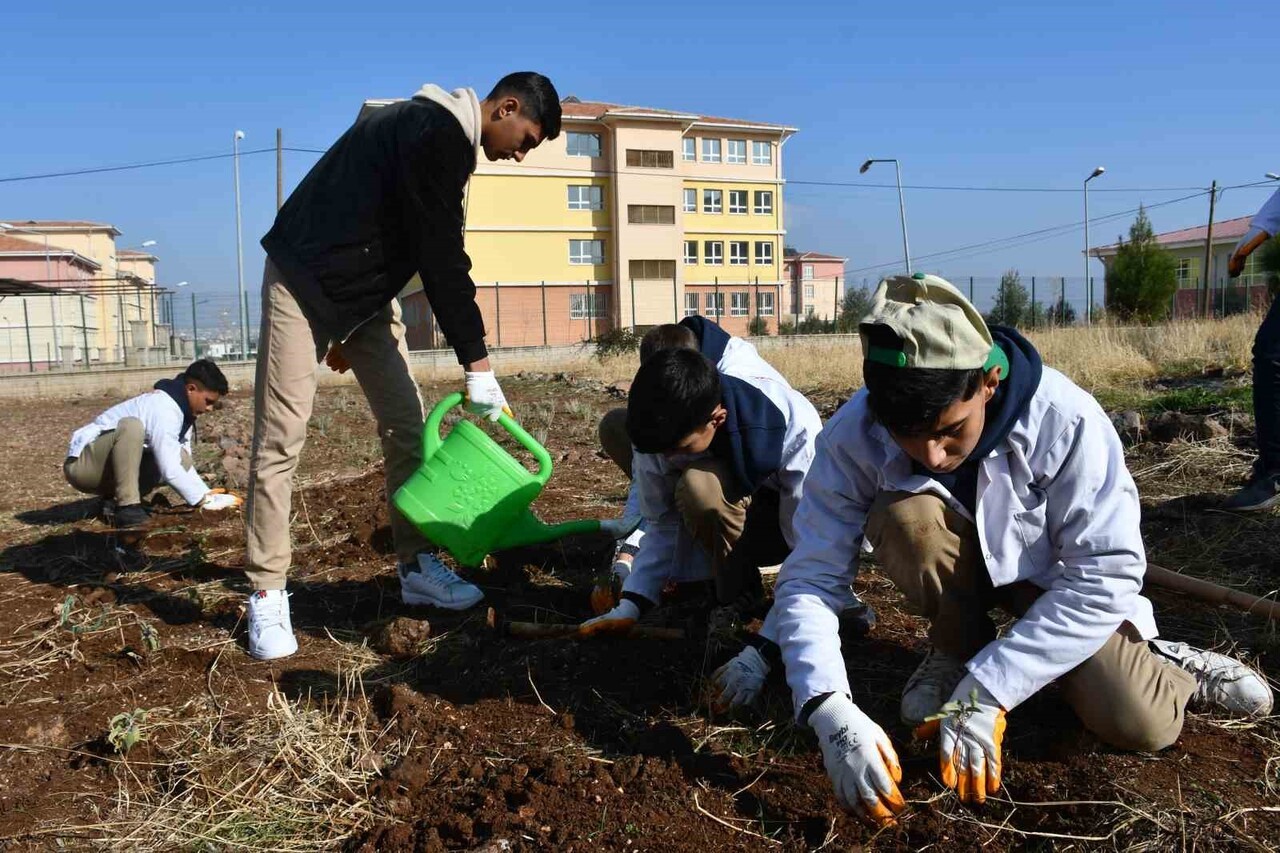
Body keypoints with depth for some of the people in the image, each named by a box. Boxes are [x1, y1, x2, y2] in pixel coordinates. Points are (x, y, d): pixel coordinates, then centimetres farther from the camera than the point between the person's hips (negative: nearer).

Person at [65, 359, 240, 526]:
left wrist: (207, 493, -8)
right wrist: (205, 499, -22)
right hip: (83, 465, -9)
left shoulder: (182, 410, 5)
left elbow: (181, 465, 5)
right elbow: (169, 471, -30)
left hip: (112, 469, 9)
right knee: (131, 426, -33)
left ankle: (116, 500, 0)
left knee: (181, 459, -5)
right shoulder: (163, 408, -25)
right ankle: (126, 507, -27)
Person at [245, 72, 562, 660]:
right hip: (304, 282, -10)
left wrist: (349, 331, 20)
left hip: (365, 292, 10)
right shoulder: (437, 134, -20)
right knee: (280, 439, -6)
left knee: (406, 424, 5)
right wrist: (478, 366, -21)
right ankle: (266, 595, 2)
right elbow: (443, 258, -24)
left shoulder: (442, 134, 12)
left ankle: (416, 567, 14)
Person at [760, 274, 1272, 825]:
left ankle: (1163, 666, 13)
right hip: (956, 570, 2)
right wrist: (832, 712, -42)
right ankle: (958, 649, -4)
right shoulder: (852, 436, -27)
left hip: (1053, 575, -1)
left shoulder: (1065, 420, -32)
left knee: (1139, 724, -23)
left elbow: (1106, 575, -29)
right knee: (904, 515, -32)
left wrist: (987, 692, -35)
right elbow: (809, 579, -26)